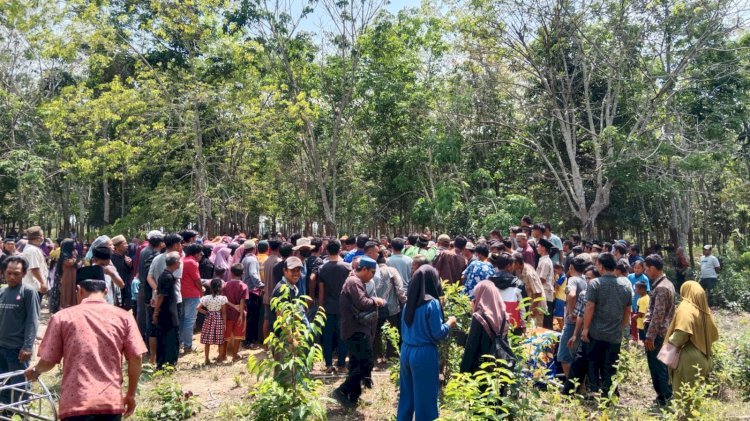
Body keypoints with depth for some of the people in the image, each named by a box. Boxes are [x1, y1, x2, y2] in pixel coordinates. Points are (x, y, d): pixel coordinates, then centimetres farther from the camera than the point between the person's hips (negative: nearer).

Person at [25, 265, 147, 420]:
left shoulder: (62, 317, -1)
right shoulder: (123, 316, 0)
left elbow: (48, 361, 5)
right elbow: (136, 358, -2)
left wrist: (35, 371, 29)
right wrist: (131, 394, 12)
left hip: (76, 402, -1)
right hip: (112, 402, 2)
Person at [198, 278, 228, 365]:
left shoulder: (206, 298, -7)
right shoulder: (222, 298, -10)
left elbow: (198, 308, -11)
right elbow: (224, 313, -7)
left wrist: (205, 312, 3)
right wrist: (225, 324, 0)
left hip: (209, 320, 1)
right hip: (219, 320, -1)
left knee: (207, 341, 9)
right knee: (220, 341, 11)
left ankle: (207, 359, 14)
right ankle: (220, 358, 20)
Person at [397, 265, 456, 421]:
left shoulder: (409, 301, 6)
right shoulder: (432, 303, -15)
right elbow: (438, 334, -12)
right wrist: (450, 322, 3)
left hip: (406, 351, 7)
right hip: (424, 353, -7)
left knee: (406, 395, 17)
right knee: (425, 397, 6)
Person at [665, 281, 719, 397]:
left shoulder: (685, 308, -15)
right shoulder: (705, 309, 9)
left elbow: (681, 335, -26)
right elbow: (714, 334, 17)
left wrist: (671, 339, -10)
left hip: (688, 359, -8)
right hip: (702, 359, 8)